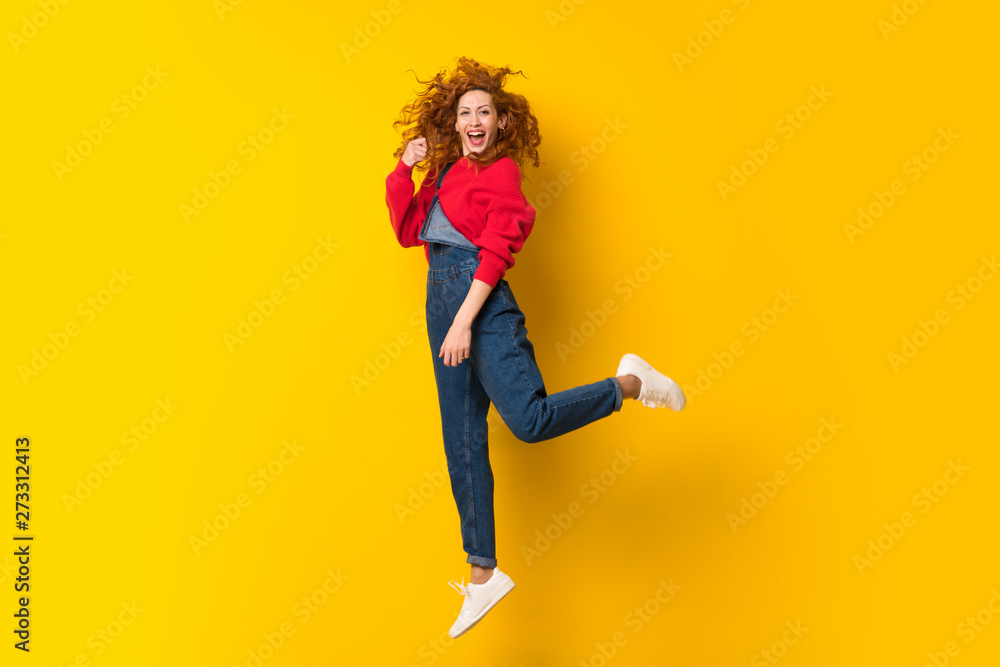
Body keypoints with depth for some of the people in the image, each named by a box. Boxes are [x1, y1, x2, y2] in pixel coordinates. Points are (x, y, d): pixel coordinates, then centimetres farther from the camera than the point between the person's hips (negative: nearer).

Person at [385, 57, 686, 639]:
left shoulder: (501, 172, 0)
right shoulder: (445, 172, 20)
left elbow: (495, 251, -10)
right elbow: (408, 232, 17)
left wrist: (463, 321, -18)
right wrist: (404, 170, 9)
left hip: (482, 304, -7)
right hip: (441, 301, 7)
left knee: (530, 419, -24)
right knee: (463, 444, 6)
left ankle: (630, 383, 1)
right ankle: (483, 573, 15)